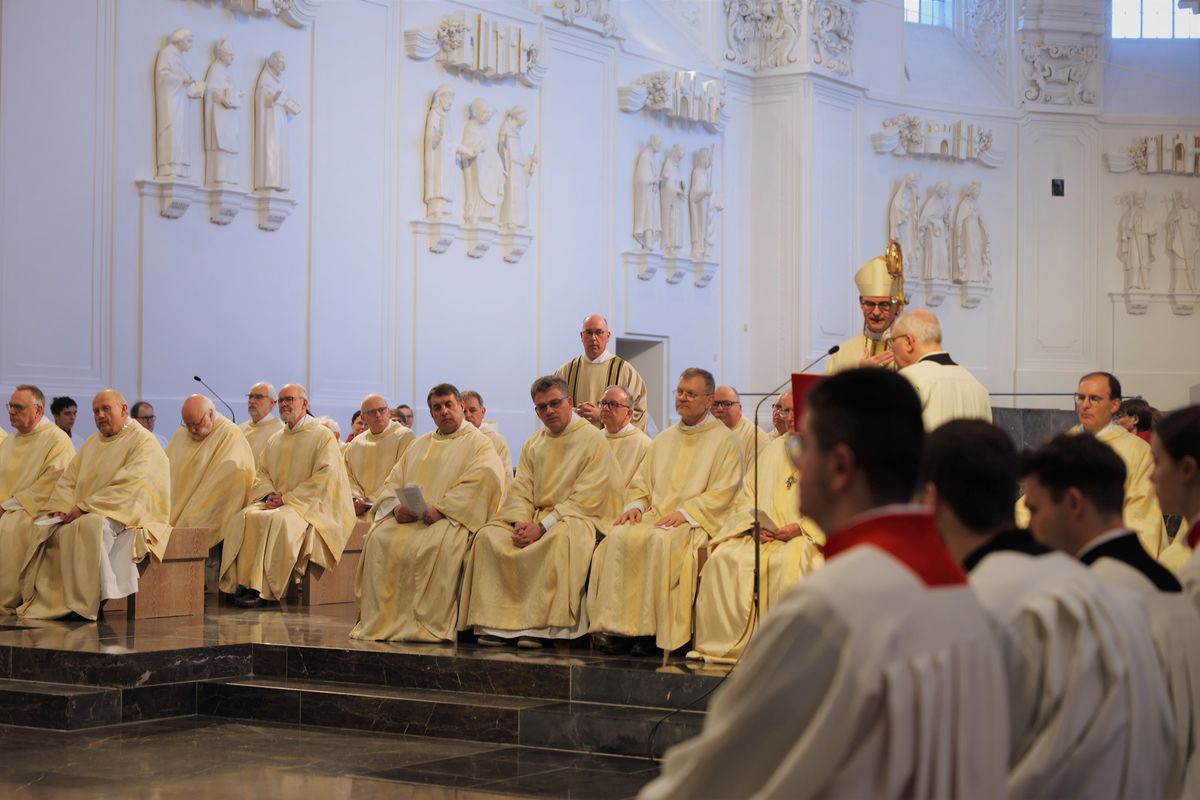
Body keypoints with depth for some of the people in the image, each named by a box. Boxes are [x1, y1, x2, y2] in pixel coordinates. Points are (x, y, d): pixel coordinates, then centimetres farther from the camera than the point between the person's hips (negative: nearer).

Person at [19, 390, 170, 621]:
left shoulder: (143, 442, -6)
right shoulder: (93, 442, 21)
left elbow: (129, 488, -18)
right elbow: (69, 479, 14)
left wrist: (85, 506, -21)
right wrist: (63, 507, -7)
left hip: (125, 515, -8)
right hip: (84, 514, 8)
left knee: (91, 526, -36)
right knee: (46, 529, -12)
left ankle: (85, 603, -34)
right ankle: (42, 600, -13)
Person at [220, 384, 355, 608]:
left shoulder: (323, 437, -3)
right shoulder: (275, 440, 18)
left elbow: (323, 479, -12)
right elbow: (262, 473, 18)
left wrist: (287, 499, -16)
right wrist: (269, 495, -5)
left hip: (308, 505, -6)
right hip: (277, 502, 6)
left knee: (279, 520, -35)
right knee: (246, 517, -22)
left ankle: (262, 589, -30)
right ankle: (244, 584, -24)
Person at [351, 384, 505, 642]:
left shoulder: (479, 444, 7)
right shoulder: (421, 444, 27)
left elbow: (480, 484, -11)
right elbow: (393, 482, 20)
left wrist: (440, 508, -21)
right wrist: (396, 507, -4)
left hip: (451, 519, -5)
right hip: (407, 517, 5)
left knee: (435, 546, -37)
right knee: (380, 538, -24)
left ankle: (428, 625, -33)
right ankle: (379, 622, -24)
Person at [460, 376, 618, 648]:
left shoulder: (593, 440, -3)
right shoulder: (533, 444, 17)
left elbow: (586, 499, -12)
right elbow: (520, 491, 9)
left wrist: (543, 526, -20)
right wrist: (520, 521, -14)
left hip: (576, 518, -6)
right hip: (535, 516, 6)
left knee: (562, 537, -39)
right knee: (489, 535, -19)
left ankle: (538, 626, -39)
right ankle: (495, 624, -25)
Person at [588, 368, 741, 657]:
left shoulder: (724, 440, 4)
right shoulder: (664, 439, 23)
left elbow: (723, 493, -6)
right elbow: (640, 482, 24)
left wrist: (685, 512, -17)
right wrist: (635, 505, 2)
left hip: (696, 522, -5)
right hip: (655, 515, 5)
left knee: (660, 541, -36)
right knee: (619, 537, -25)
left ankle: (652, 629, -30)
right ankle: (620, 626, -26)